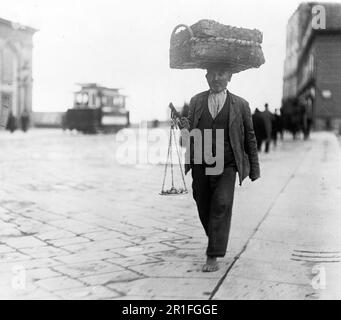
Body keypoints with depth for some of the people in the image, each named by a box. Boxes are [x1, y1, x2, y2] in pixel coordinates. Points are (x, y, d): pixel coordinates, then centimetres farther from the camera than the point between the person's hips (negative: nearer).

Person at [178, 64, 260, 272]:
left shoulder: (240, 105, 4)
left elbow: (250, 138, 9)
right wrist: (185, 128, -11)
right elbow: (190, 135, 14)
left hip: (226, 166, -3)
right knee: (204, 208, 9)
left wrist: (254, 169, 9)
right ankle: (217, 242, 35)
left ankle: (214, 257, -10)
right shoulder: (196, 101, 9)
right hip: (200, 165, 3)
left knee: (222, 204, -16)